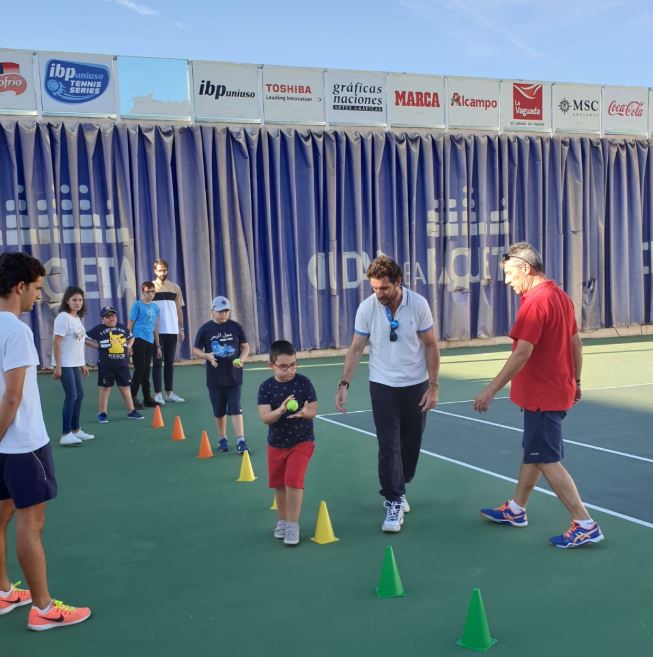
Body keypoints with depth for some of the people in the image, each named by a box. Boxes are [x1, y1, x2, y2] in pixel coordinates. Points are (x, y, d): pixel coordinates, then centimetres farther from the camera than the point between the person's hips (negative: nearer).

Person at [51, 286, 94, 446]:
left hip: (75, 364, 9)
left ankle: (75, 430, 23)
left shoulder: (77, 318, 12)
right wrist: (57, 366, -20)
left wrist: (83, 364, 18)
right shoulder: (63, 317, -14)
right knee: (72, 396, -11)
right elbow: (56, 343, -16)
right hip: (65, 365, -9)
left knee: (79, 395, 12)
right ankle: (65, 434, -7)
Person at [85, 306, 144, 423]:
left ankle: (131, 411, 17)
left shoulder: (122, 328, 10)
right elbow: (85, 339, -3)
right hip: (105, 365, -4)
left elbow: (131, 337, 27)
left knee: (125, 387, 10)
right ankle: (102, 413, 12)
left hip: (122, 363, 4)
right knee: (105, 388, 4)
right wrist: (98, 346, -7)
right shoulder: (98, 329, -4)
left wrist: (129, 346, 9)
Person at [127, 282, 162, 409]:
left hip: (150, 342, 6)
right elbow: (130, 325, -4)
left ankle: (147, 398, 17)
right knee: (140, 370, -6)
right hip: (138, 340, -6)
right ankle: (133, 398, 3)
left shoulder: (155, 307, 15)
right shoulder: (137, 305, -2)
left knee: (146, 371, 11)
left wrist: (158, 346, 20)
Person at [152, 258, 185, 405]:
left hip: (172, 331, 3)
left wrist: (181, 328, 8)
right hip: (156, 331, -3)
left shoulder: (175, 288, 9)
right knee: (157, 362, -2)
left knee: (170, 362, 9)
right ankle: (158, 393, 1)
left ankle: (169, 392, 15)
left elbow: (179, 309, 12)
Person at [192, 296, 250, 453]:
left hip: (234, 376, -1)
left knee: (235, 409, -6)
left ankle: (240, 441, -5)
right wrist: (207, 356, -16)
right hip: (214, 378, 1)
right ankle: (222, 439, 26)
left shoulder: (236, 327, 0)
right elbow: (196, 350, 5)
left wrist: (241, 359, -13)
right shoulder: (205, 329, -1)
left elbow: (245, 346, 6)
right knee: (219, 411, 11)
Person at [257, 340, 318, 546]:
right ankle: (282, 520, 35)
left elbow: (313, 411, -9)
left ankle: (293, 525, 0)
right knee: (278, 484, 14)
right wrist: (281, 410, -35)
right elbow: (265, 417, -17)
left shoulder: (304, 382, -12)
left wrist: (302, 413, -32)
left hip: (302, 441, -3)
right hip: (276, 443, 3)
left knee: (293, 480, -13)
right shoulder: (266, 387, -10)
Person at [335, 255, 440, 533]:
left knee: (411, 443, 11)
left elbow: (431, 346, -4)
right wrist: (344, 384, -11)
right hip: (383, 387, -1)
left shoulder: (418, 304, -12)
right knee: (388, 445, -6)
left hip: (416, 386, 1)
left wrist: (433, 386, -6)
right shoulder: (366, 307, -10)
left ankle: (397, 490, 33)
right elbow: (356, 349, -2)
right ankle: (394, 502, 2)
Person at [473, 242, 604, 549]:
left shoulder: (535, 302, -22)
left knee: (547, 460, -2)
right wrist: (575, 380, 22)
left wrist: (491, 389, -24)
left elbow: (522, 353, -27)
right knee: (532, 452, 18)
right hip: (559, 390, 10)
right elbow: (576, 343, 14)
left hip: (542, 397, -10)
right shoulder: (560, 295, 8)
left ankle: (585, 525, 2)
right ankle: (515, 510, 31)